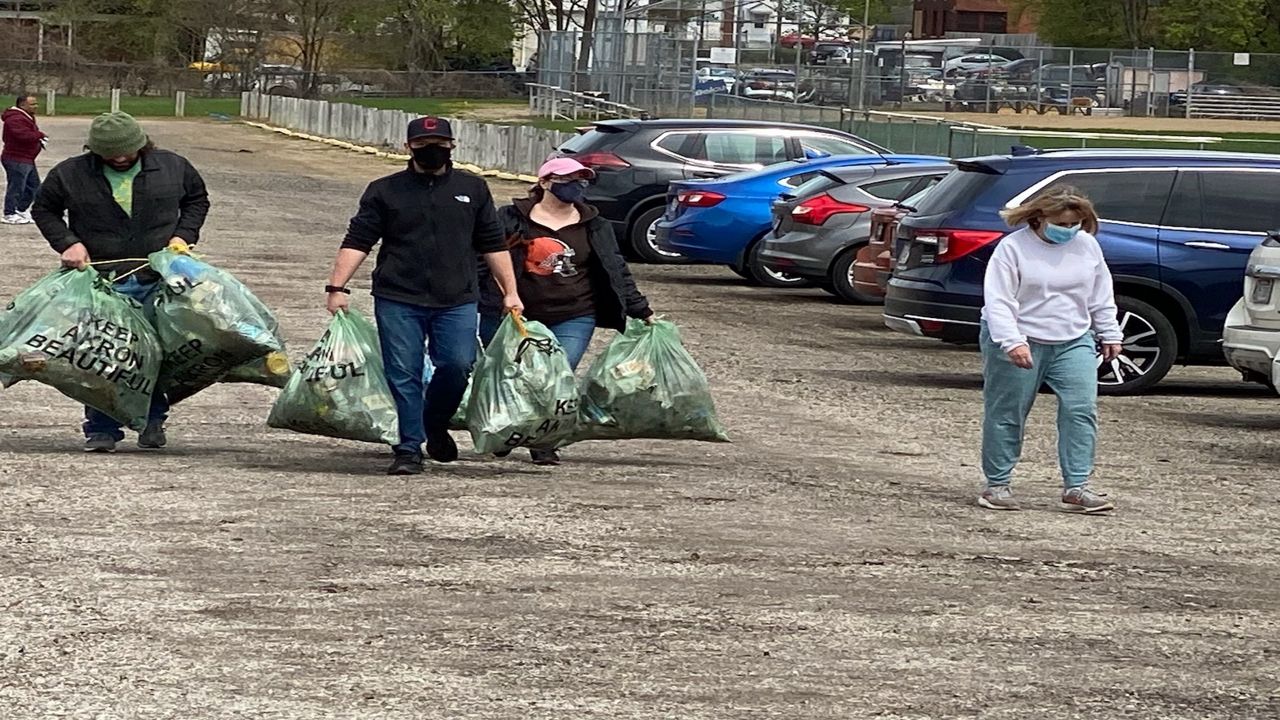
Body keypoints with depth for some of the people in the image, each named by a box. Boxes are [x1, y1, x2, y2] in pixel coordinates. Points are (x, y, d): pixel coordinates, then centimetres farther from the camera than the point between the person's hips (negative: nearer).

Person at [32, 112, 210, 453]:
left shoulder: (172, 167, 2)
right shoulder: (70, 175, -2)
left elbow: (197, 199, 18)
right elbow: (43, 209, 12)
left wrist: (183, 235, 2)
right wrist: (67, 243, -4)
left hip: (159, 280, 1)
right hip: (102, 281, -1)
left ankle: (153, 420, 17)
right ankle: (101, 430, 4)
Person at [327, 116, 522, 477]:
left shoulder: (472, 189, 13)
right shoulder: (385, 191, 8)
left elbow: (493, 244, 16)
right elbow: (357, 242, 3)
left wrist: (510, 292, 11)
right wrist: (338, 287, -7)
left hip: (457, 301, 1)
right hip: (398, 301, -1)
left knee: (457, 365, -10)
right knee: (403, 375, -4)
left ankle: (435, 426, 17)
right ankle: (409, 449, 3)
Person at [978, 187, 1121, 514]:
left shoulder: (1087, 246, 6)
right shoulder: (1013, 248, -9)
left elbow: (1101, 296, 16)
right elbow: (997, 301, -14)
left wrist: (1110, 334, 12)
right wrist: (1012, 342, -24)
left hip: (1073, 343, 4)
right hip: (1018, 345, -4)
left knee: (1082, 411, -9)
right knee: (1006, 415, 2)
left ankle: (1076, 487, -7)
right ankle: (997, 485, 14)